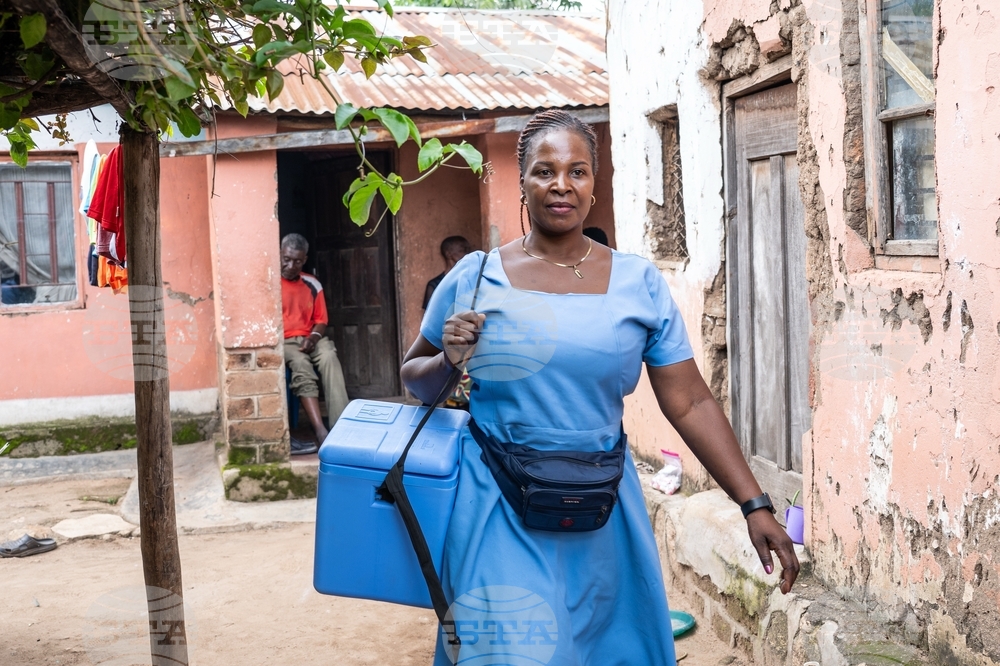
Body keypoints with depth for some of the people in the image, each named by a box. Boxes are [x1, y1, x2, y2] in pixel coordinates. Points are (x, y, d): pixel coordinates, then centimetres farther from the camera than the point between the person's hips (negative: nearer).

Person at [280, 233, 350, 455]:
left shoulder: (313, 285, 10)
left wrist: (314, 337, -8)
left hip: (310, 339, 3)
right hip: (283, 342, -3)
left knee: (329, 357, -30)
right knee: (301, 365, -35)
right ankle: (321, 431, -44)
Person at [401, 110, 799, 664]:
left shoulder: (640, 284, 1)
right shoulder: (474, 278, -1)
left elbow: (690, 403, 0)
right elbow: (415, 380, 9)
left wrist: (754, 505, -4)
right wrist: (448, 359, -14)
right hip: (499, 507, -2)